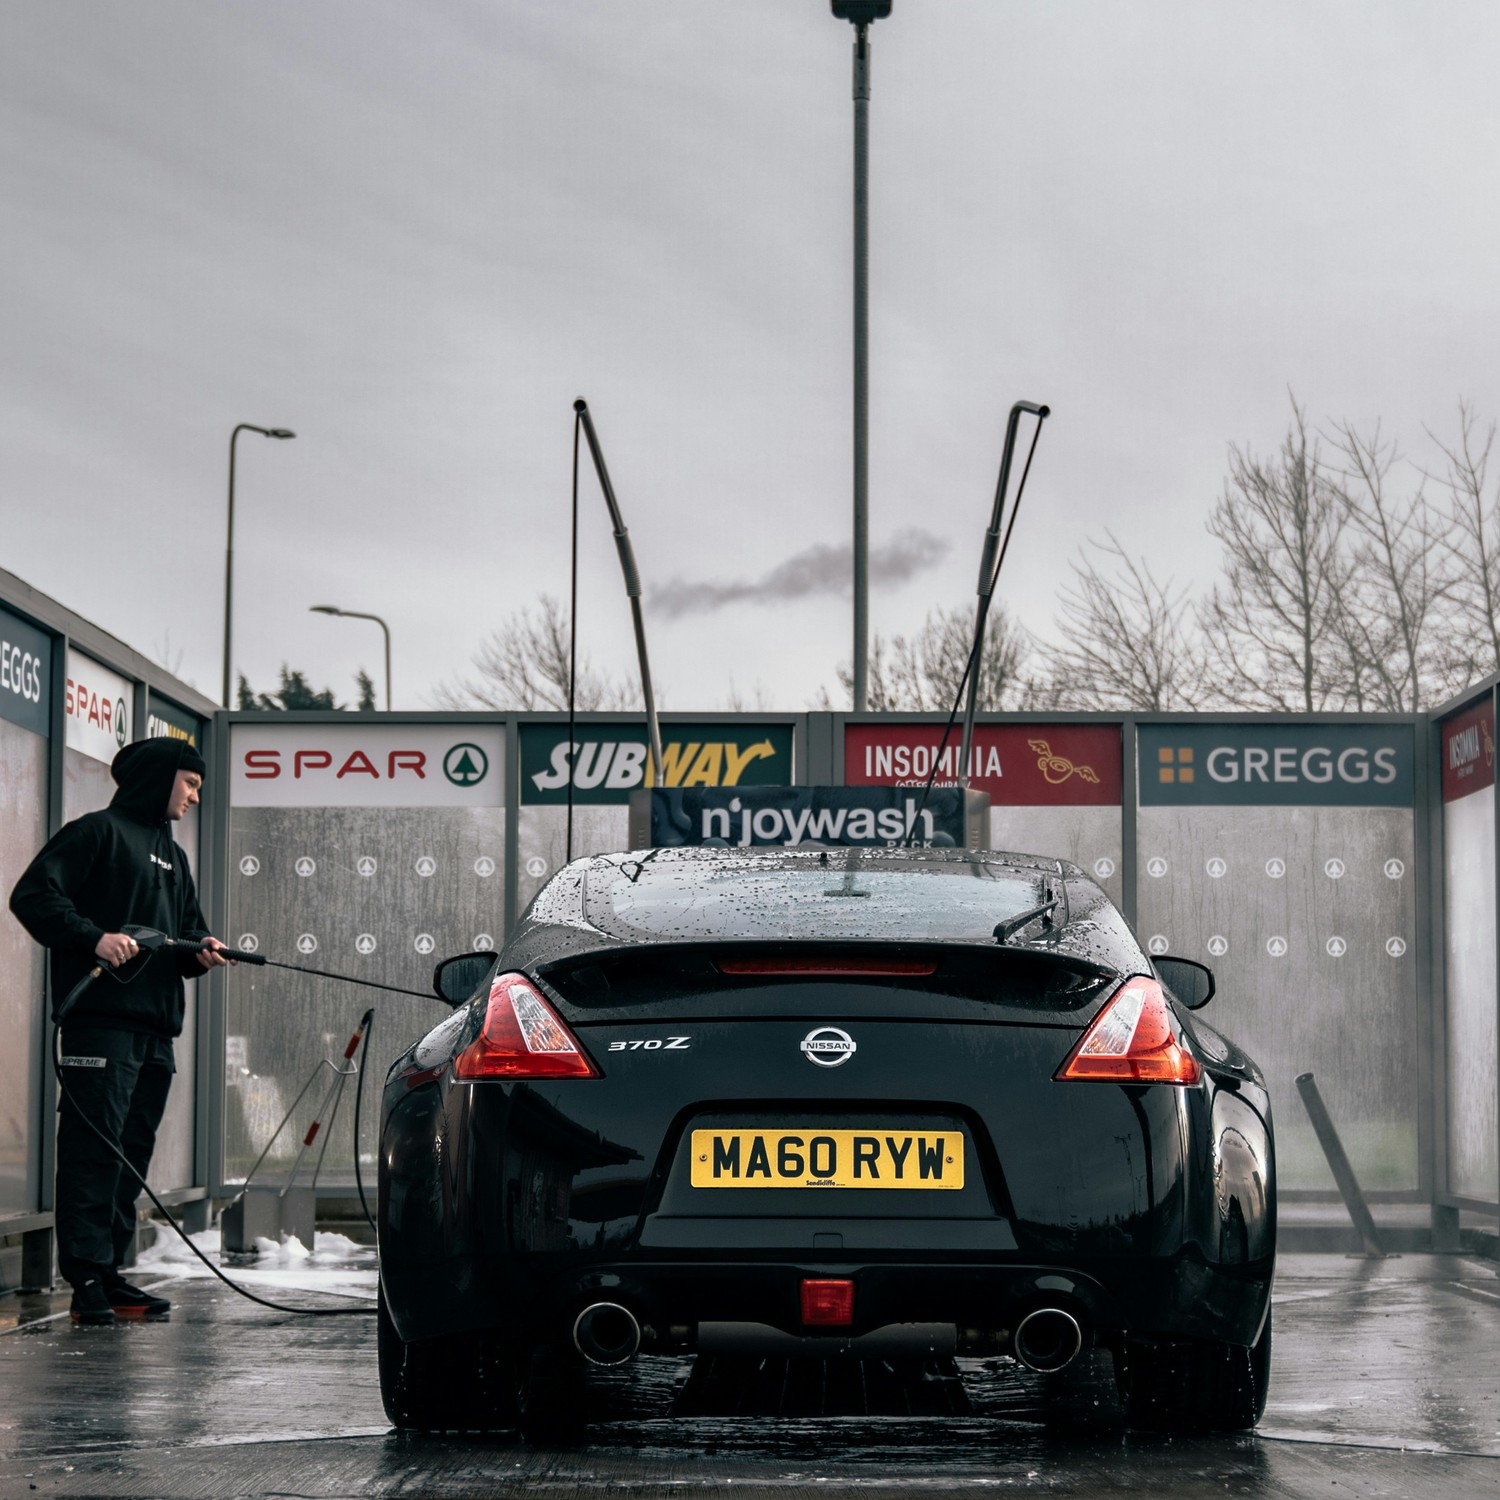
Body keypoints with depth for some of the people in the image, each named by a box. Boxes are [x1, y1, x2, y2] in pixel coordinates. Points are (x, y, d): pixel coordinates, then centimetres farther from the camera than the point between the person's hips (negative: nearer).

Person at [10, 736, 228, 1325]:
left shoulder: (173, 856, 27)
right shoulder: (98, 832, 0)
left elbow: (188, 925, 32)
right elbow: (33, 895, -9)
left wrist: (200, 950, 8)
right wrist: (94, 937, -20)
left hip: (156, 1022, 9)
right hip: (101, 1016, -9)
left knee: (133, 1150, 8)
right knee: (94, 1145, -13)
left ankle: (110, 1274, 12)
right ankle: (87, 1280, -16)